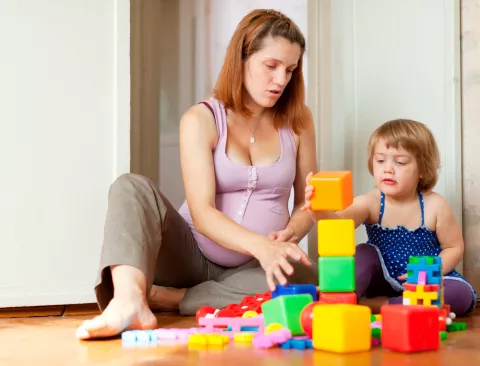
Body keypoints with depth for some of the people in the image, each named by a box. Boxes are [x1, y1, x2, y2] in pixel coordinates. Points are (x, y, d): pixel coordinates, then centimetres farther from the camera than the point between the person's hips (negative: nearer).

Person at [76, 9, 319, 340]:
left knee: (305, 277, -31)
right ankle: (129, 301, -48)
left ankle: (164, 298, -25)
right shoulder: (201, 120, -8)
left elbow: (308, 203, 7)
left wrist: (289, 235, -16)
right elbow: (202, 212, -18)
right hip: (194, 255, -1)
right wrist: (259, 245, -35)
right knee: (131, 186, -22)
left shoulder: (297, 120, 2)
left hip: (249, 270, 2)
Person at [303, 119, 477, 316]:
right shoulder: (370, 203, -15)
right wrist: (319, 211, -57)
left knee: (462, 294, -27)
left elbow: (454, 247, -5)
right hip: (384, 282, 0)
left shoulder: (434, 205, -14)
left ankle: (378, 305, -25)